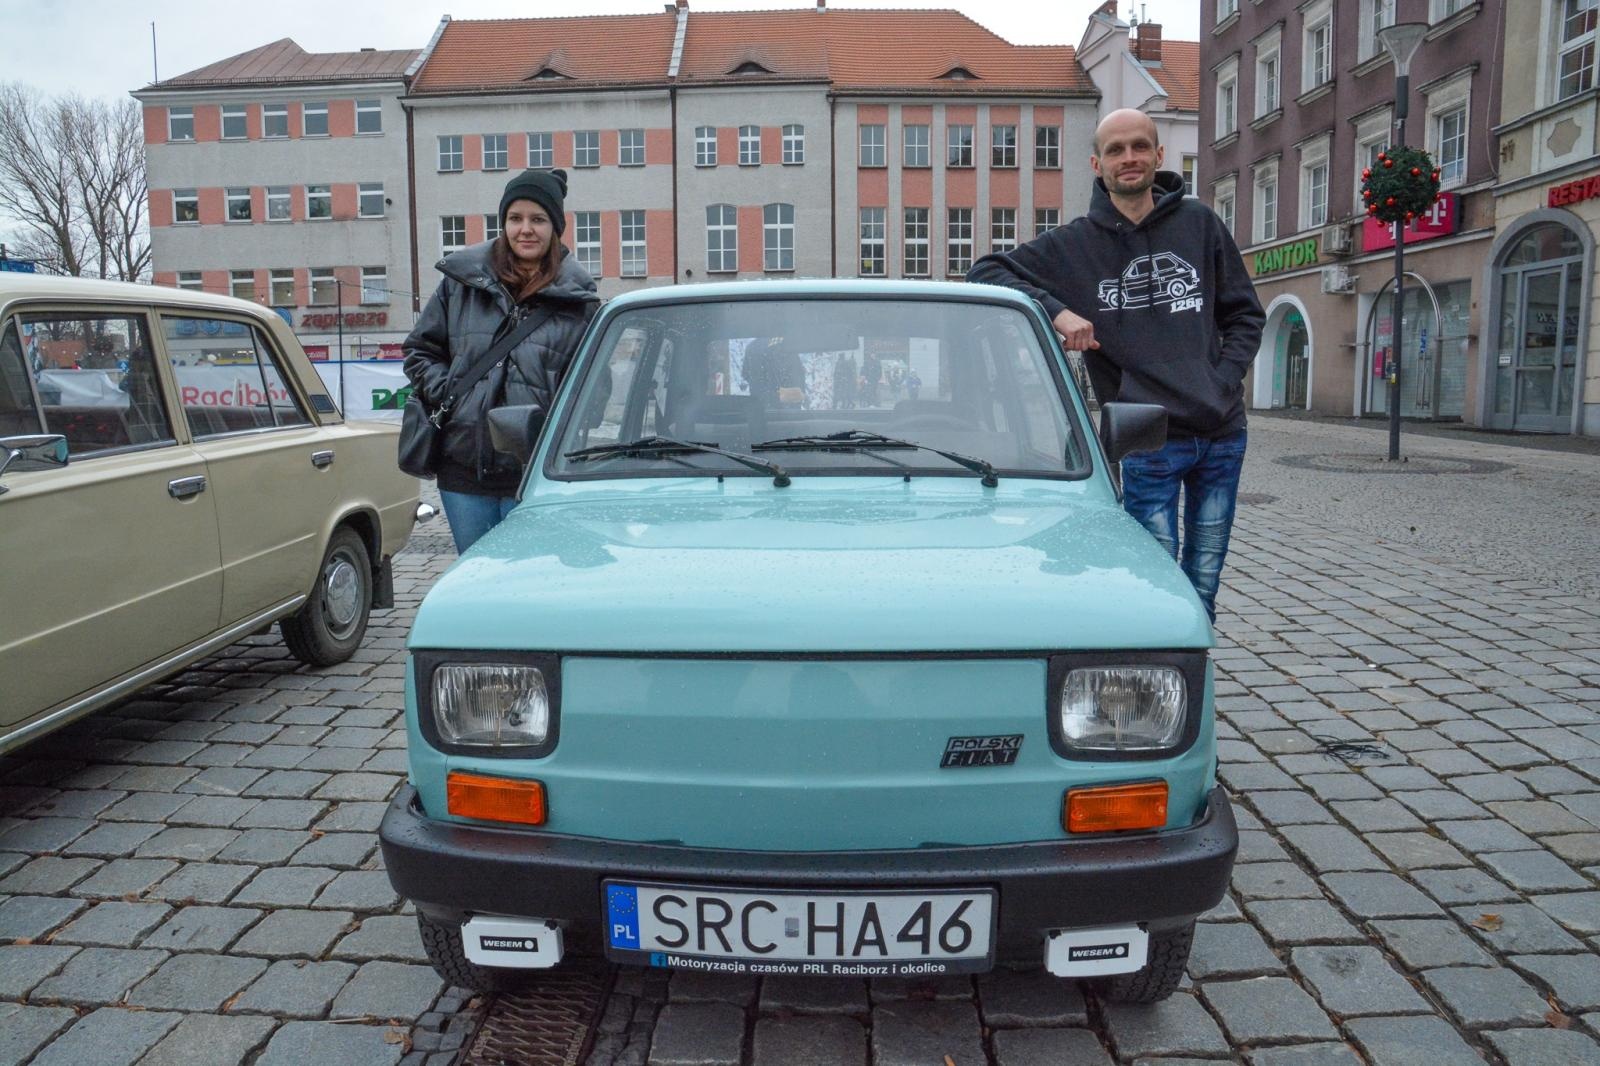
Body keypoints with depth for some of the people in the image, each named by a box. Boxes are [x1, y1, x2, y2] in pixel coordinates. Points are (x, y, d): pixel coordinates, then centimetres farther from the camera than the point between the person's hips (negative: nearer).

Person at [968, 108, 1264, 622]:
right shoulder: (1073, 245, 0)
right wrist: (1056, 310, -16)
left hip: (1223, 435, 3)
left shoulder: (1199, 223, 7)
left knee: (1202, 589, 13)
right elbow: (986, 270, -3)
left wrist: (1224, 381, -2)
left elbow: (1245, 314, 13)